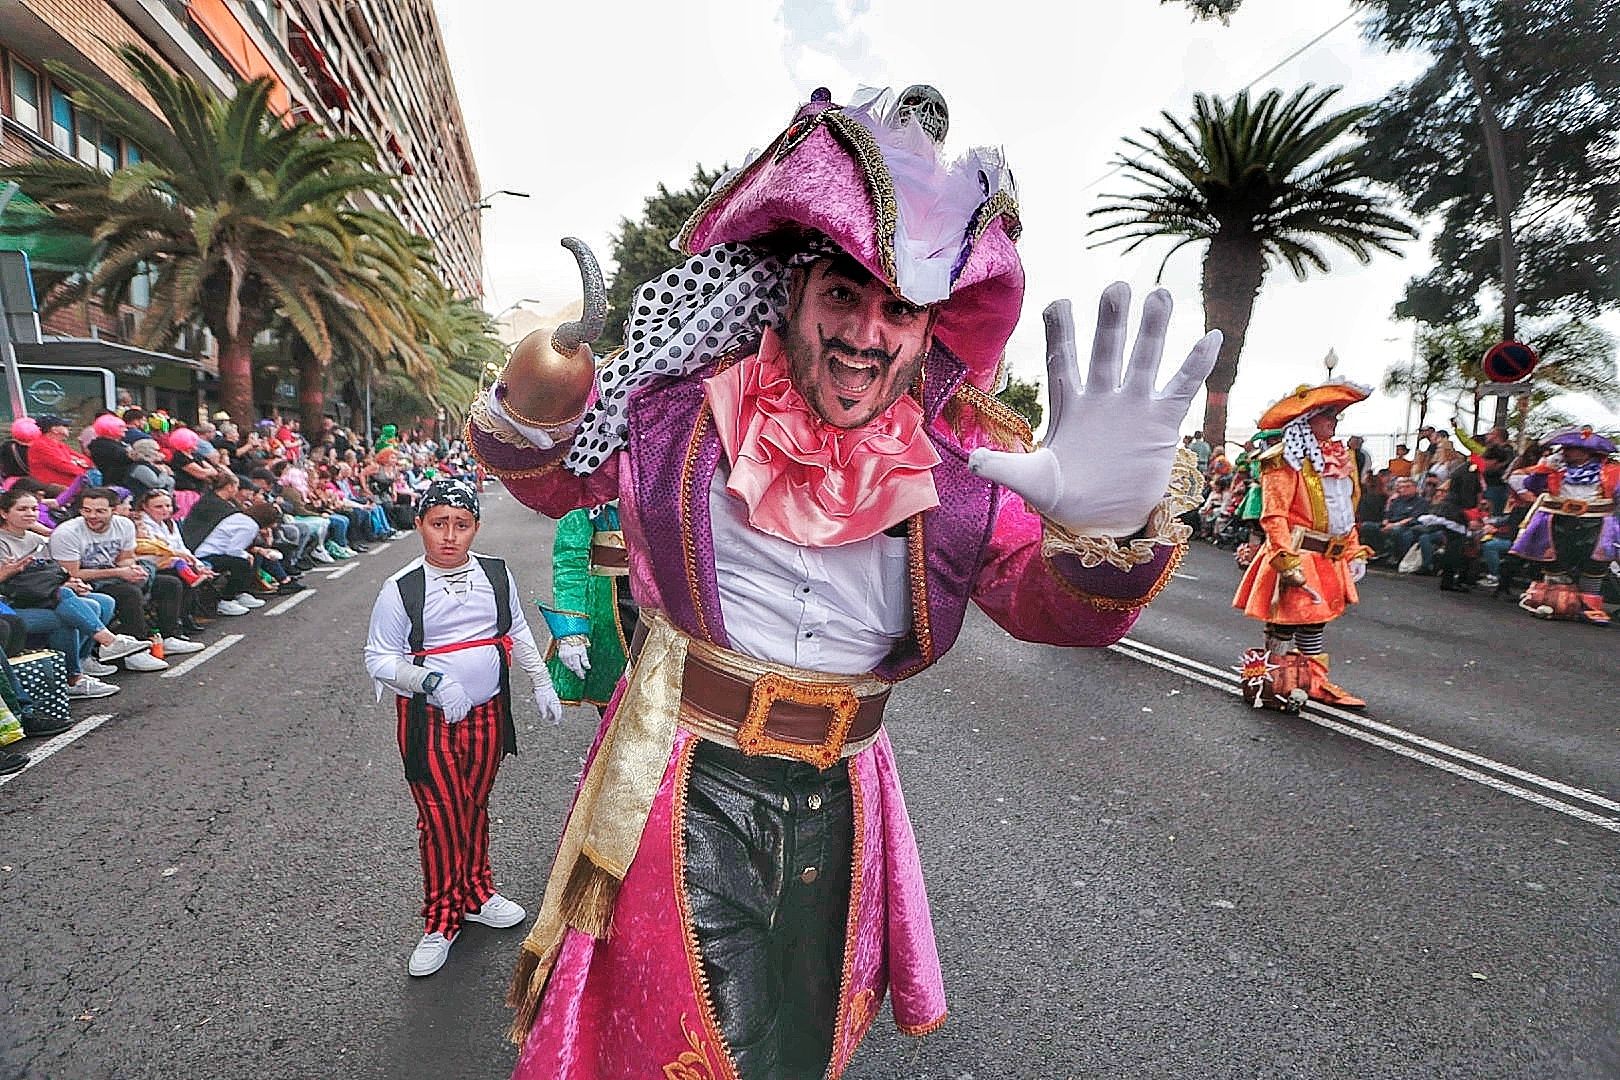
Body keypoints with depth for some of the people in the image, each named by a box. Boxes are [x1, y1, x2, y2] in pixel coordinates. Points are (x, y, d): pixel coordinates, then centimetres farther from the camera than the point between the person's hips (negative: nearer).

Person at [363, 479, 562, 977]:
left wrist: (542, 684, 12)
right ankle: (442, 920, 25)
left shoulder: (497, 574, -3)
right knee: (441, 819, 3)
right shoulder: (401, 590, -14)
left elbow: (517, 633, 11)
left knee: (475, 808, 18)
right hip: (429, 719, -3)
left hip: (486, 712, 3)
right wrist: (433, 681, -26)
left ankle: (476, 894, 40)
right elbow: (379, 660, -10)